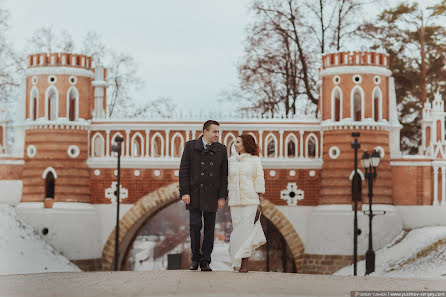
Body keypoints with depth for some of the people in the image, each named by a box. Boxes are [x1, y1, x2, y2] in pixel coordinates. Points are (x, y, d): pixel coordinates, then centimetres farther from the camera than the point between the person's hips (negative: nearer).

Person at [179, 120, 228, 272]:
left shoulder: (221, 150, 5)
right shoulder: (191, 146, 1)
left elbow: (224, 175, 5)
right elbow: (183, 171, -1)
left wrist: (222, 197, -1)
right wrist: (184, 192, -9)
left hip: (211, 195, 2)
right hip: (194, 194, -2)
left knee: (209, 228, 2)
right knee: (195, 226, -5)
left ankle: (205, 262, 9)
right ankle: (195, 258, 12)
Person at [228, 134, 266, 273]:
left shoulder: (255, 161, 0)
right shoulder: (232, 160, 11)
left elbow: (259, 182, -2)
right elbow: (229, 182, 14)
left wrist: (259, 203, -7)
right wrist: (228, 203, 9)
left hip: (251, 201, -4)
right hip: (235, 202, 4)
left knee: (246, 230, -10)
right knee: (237, 229, 4)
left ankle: (244, 264, -10)